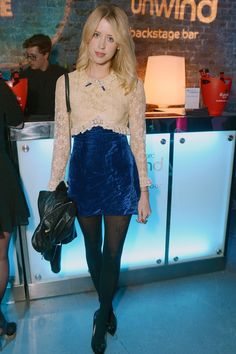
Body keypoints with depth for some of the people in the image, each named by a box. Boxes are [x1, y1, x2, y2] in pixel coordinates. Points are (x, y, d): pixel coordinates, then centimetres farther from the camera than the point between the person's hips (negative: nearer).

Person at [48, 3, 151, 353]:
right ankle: (107, 309, 45)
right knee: (93, 248, 18)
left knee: (112, 253, 7)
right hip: (83, 176, 2)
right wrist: (53, 189, 1)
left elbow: (138, 139, -1)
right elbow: (61, 140, 1)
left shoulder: (132, 84, -3)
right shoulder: (66, 83, -1)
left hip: (120, 176, -1)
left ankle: (101, 317, 35)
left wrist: (144, 191, -1)